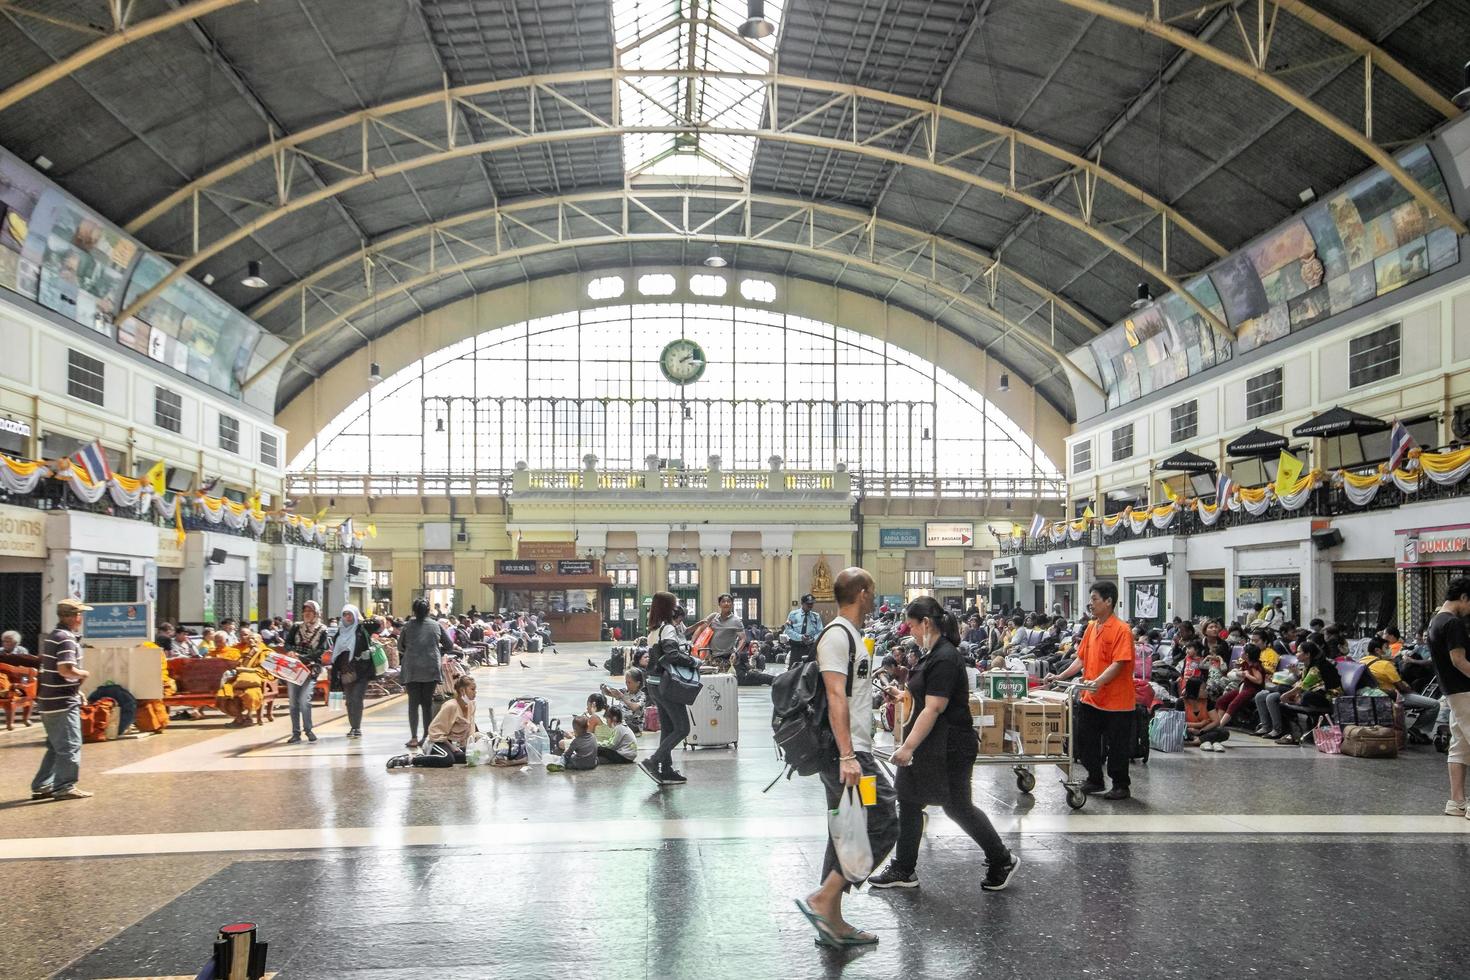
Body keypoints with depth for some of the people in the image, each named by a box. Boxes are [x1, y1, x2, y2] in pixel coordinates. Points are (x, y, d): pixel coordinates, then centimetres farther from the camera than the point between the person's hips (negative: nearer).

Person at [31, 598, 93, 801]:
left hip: (49, 701, 10)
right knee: (70, 746, -3)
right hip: (63, 702, -10)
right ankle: (64, 787, -1)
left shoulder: (51, 637, 16)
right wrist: (83, 674, -9)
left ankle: (42, 786, 19)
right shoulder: (66, 639, -16)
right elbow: (66, 670, -28)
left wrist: (77, 691, 18)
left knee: (56, 747, 17)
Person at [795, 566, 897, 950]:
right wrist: (847, 756, -27)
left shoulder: (850, 635, 18)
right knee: (882, 827, -11)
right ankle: (821, 900, -9)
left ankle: (833, 924, 19)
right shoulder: (837, 636, -14)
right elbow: (836, 699, -22)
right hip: (847, 752, -11)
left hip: (850, 751, 11)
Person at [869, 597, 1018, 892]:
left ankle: (1002, 861, 22)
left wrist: (909, 746, -26)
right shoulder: (933, 654, 10)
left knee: (957, 806, 4)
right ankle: (903, 870, 21)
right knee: (908, 803, 11)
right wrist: (901, 695, 14)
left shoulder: (945, 659, -21)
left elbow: (934, 708, -25)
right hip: (927, 745, 10)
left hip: (949, 748, -10)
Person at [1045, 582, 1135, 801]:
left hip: (1116, 701, -7)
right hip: (1090, 699, 7)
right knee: (1085, 741, 13)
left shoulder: (1121, 630, -15)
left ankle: (1121, 786, 19)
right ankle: (1094, 780, 29)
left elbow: (1118, 664, -22)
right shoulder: (1091, 628, 8)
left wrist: (1097, 682, -34)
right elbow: (1082, 658, 13)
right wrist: (1060, 676, 4)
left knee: (1116, 746, 5)